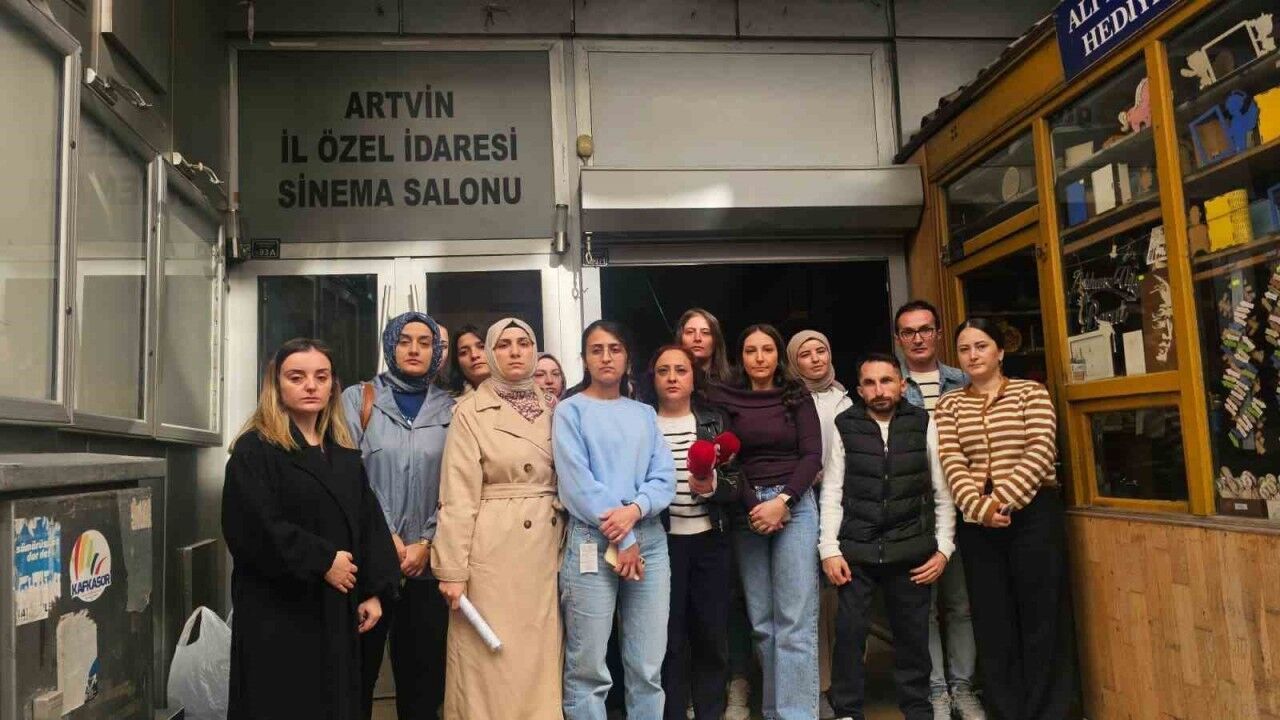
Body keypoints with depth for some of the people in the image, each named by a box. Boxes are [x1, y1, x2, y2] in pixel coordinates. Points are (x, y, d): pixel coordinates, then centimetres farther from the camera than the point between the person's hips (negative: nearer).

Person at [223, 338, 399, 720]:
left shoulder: (345, 453, 12)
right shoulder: (254, 449, -8)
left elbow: (369, 523, 9)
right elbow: (252, 528, -19)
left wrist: (375, 590, 0)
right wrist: (323, 561, -16)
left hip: (337, 609, 6)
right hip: (278, 612, -6)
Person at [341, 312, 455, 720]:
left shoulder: (450, 409, 8)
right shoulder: (358, 399, 4)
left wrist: (427, 542, -7)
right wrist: (385, 536, -10)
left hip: (427, 562, 2)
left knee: (423, 670, 9)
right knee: (360, 668, 6)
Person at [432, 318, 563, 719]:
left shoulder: (553, 408, 10)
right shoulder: (472, 412, -4)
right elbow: (458, 497, -9)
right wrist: (452, 569, -13)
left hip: (549, 549, 4)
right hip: (494, 551, -4)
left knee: (541, 659, 11)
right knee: (492, 665, 3)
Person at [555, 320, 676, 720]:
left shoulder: (644, 414, 15)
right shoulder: (570, 410, 3)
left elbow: (665, 478, 6)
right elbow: (577, 483, -7)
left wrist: (635, 509, -14)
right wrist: (621, 539, -11)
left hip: (650, 540, 4)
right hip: (592, 542, -4)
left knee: (648, 667, 7)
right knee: (588, 668, 1)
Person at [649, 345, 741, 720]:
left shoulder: (714, 421, 5)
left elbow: (735, 483, 3)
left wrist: (712, 487, -17)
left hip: (710, 542, 2)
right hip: (663, 543, -2)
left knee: (712, 635, 9)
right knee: (669, 638, 5)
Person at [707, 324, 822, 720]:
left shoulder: (797, 397, 6)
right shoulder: (724, 398, 4)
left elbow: (812, 455, 0)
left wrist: (782, 501, -12)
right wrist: (753, 507, -8)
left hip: (794, 506, -1)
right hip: (746, 512, 1)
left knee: (795, 621, -4)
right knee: (761, 621, 5)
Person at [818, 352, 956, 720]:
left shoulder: (924, 424, 3)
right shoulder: (844, 426, 1)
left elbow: (943, 492, 5)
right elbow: (831, 492, 0)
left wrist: (943, 548, 0)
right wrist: (829, 549, -6)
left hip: (911, 550, 1)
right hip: (855, 549, 0)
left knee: (913, 634, 10)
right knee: (849, 632, 2)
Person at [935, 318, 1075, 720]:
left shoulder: (1030, 392, 4)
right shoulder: (948, 405, 9)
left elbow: (1040, 452, -8)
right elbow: (952, 463, -2)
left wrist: (1003, 499, -17)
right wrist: (979, 506, -17)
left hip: (1033, 512, -2)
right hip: (977, 520, 2)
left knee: (1041, 614, 3)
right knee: (993, 619, 7)